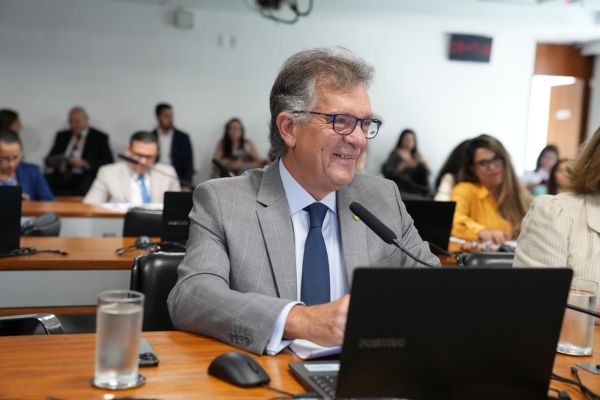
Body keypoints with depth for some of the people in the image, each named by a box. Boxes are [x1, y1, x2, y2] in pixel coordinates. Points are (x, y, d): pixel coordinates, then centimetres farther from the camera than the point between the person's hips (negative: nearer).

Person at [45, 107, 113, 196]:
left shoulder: (100, 137, 9)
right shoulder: (62, 136, 22)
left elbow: (108, 161, -1)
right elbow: (50, 157, 24)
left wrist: (84, 163, -14)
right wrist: (52, 162, -1)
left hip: (84, 177, -4)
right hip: (60, 176, 4)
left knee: (85, 184, -38)